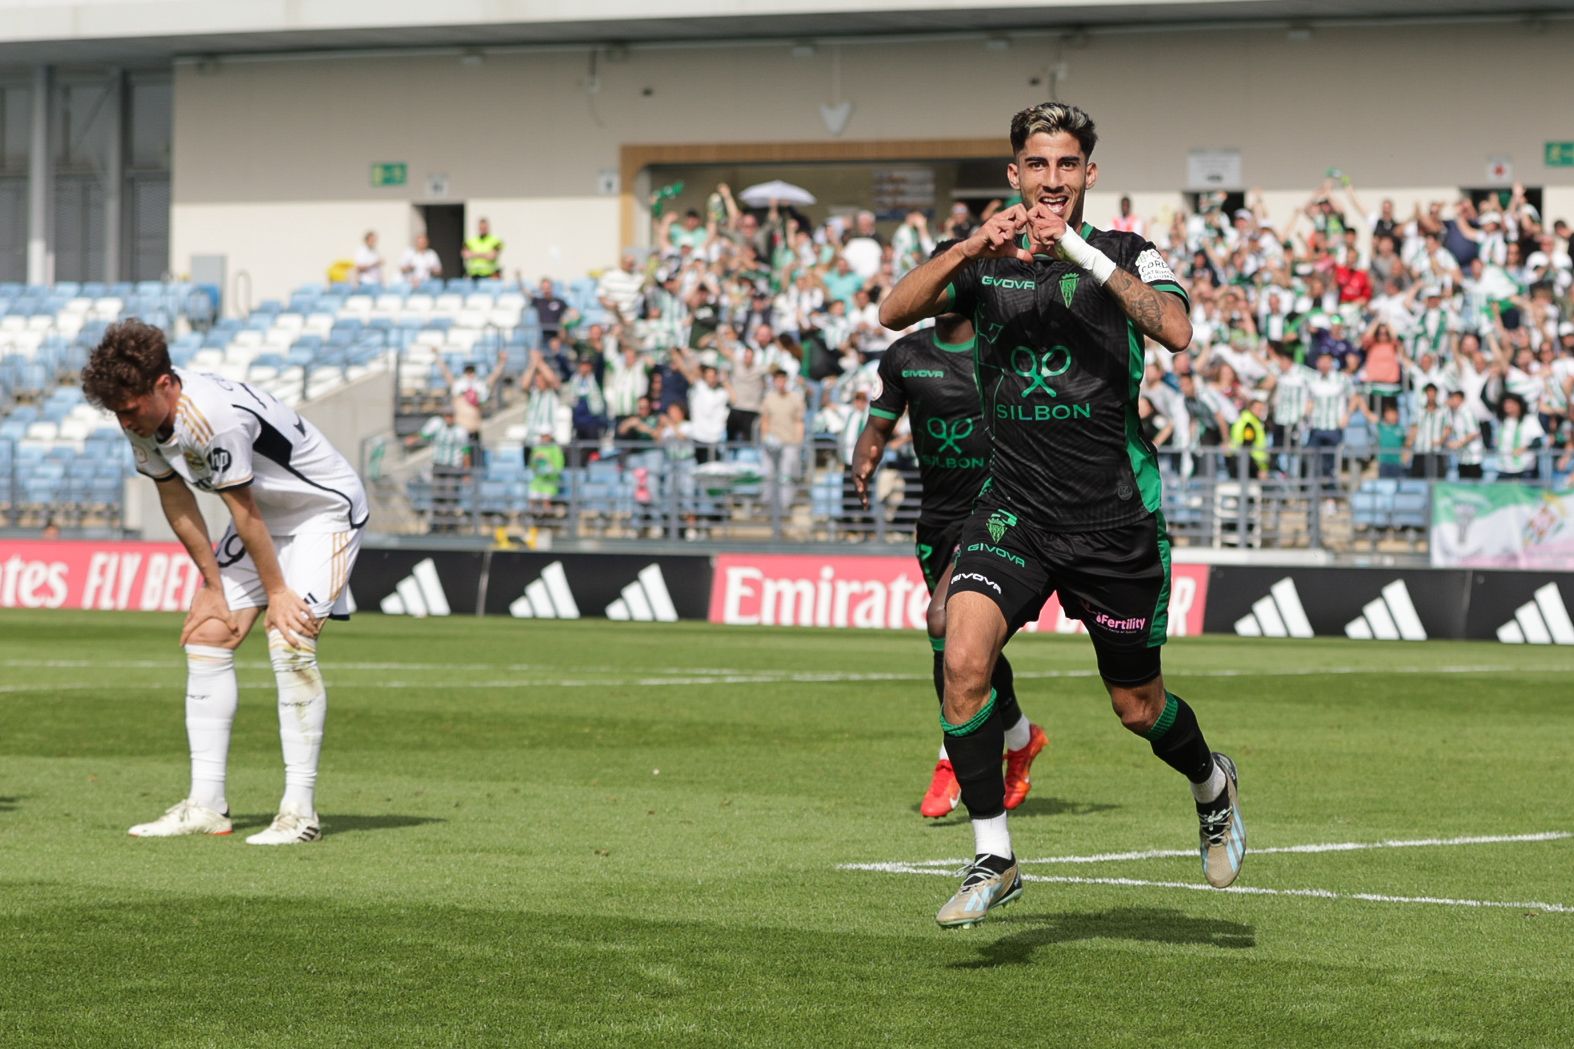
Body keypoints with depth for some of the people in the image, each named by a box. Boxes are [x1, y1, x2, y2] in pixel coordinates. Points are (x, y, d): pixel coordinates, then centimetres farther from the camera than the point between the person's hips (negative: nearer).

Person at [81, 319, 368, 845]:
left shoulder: (216, 417, -36)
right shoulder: (141, 417, -10)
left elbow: (244, 513, -26)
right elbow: (176, 500, 1)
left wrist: (277, 592, -16)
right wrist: (212, 584, 1)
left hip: (324, 510, -9)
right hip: (263, 516, 9)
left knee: (290, 642, -21)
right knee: (205, 636, 1)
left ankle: (300, 811, -19)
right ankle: (206, 805, 4)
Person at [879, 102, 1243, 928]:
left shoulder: (1125, 256, -1)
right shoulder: (983, 262, 6)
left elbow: (1176, 331, -21)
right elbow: (894, 312, -10)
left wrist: (1082, 254, -28)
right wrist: (972, 249, -25)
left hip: (1115, 516, -1)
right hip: (1013, 506, 2)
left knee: (1138, 708, 9)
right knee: (963, 659, -22)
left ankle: (1212, 787, 43)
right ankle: (992, 859, -12)